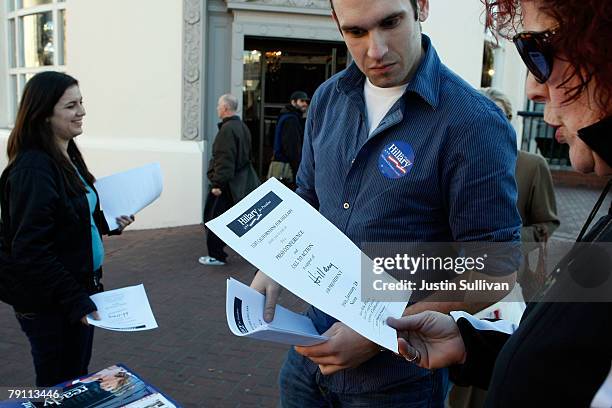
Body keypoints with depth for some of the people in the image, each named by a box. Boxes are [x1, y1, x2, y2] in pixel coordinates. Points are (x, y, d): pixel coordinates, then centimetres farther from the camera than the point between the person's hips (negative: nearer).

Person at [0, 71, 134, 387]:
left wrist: (108, 222, 4)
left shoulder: (67, 156, 8)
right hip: (50, 303, -9)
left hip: (81, 288, 9)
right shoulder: (33, 169, -21)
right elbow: (31, 251, -23)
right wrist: (76, 302, -23)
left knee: (78, 378, 20)